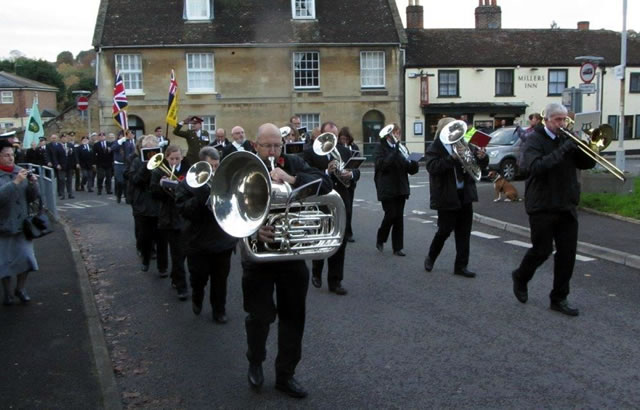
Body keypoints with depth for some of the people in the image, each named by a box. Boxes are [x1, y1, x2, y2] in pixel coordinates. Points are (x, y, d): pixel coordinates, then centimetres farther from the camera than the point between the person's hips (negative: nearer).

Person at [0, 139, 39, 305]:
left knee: (26, 256, 4)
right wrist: (15, 182, -31)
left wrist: (33, 184, -14)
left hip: (22, 223, 3)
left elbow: (33, 197, 4)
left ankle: (20, 288, 26)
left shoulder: (21, 172, 2)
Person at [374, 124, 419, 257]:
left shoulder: (399, 148, 13)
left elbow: (410, 169, 11)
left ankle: (397, 247, 8)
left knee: (399, 217, 3)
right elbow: (382, 165, -20)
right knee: (391, 215, -8)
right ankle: (380, 240, 16)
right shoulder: (381, 147, -3)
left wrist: (412, 163, -12)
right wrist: (395, 151, -24)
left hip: (400, 188, 5)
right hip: (387, 189, -5)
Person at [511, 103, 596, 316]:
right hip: (542, 206, -6)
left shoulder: (566, 139, 11)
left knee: (567, 253, 4)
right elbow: (535, 167, -23)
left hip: (567, 206, 6)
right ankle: (520, 278, 29)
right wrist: (562, 151, -26)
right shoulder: (535, 140, -6)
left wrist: (579, 147, -9)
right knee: (542, 250, 1)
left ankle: (559, 299, 14)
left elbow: (588, 163, 8)